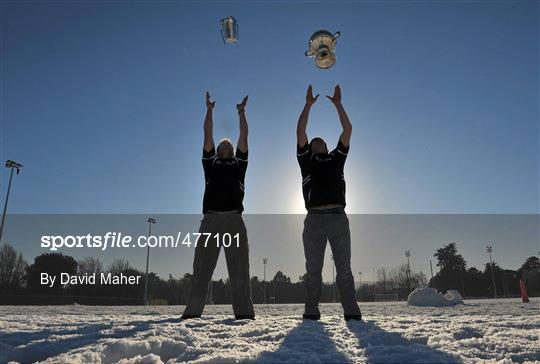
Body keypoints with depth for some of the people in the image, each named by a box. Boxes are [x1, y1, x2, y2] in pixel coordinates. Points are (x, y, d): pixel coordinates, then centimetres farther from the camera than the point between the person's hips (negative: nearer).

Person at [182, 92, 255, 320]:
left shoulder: (238, 164, 23)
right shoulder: (210, 163, 23)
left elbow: (244, 137, 20)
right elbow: (208, 136, 20)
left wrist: (241, 112, 23)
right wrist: (209, 110, 23)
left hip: (234, 220, 0)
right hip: (211, 219, 0)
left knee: (239, 268, -2)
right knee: (201, 267, -1)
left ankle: (244, 311, -3)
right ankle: (193, 310, 0)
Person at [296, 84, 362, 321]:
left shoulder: (336, 159, 22)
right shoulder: (306, 160, 18)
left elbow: (348, 130, 18)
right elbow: (300, 132, 10)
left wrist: (337, 104, 18)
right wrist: (308, 104, 12)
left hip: (338, 217, 1)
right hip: (314, 219, -1)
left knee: (344, 269, 0)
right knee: (313, 270, 1)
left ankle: (352, 311, 1)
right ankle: (311, 312, 3)